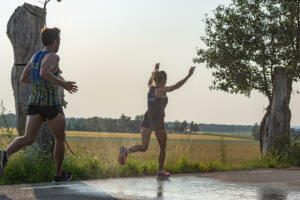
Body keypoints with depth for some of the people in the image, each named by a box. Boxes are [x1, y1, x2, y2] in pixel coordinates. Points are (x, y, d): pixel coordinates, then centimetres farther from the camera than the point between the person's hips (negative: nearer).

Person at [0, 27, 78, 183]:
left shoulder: (34, 56, 14)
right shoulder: (53, 57, -10)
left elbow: (23, 78, 17)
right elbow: (44, 73, -29)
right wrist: (63, 84, -21)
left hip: (34, 102, 6)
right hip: (51, 104, -6)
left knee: (28, 139, -5)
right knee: (60, 138, 14)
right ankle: (59, 175, 23)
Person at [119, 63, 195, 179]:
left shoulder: (151, 87, 13)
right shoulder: (162, 89, -8)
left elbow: (149, 83, 39)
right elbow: (176, 86, -22)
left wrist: (155, 71, 48)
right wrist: (188, 76, -23)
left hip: (147, 120, 6)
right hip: (157, 122, -6)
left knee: (143, 147, -4)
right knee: (163, 147, 15)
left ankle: (126, 151, -33)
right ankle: (160, 172, 20)